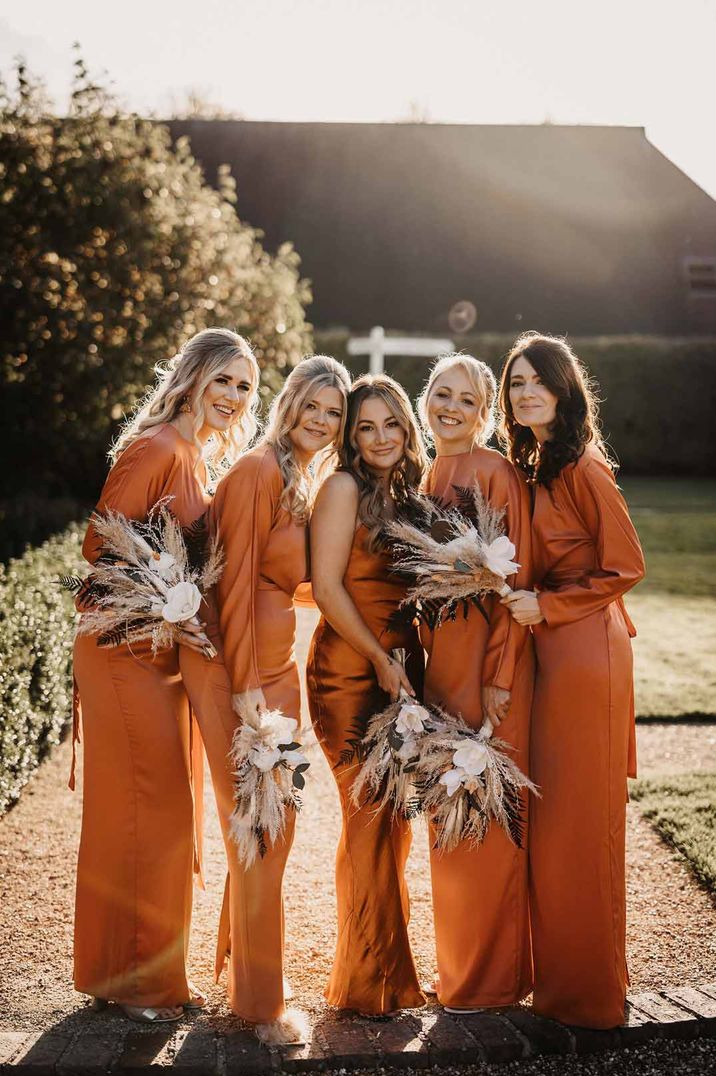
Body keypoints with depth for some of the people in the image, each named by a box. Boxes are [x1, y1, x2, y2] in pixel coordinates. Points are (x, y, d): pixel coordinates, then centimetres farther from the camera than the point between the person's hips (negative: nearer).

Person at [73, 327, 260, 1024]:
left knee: (168, 810, 14)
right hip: (129, 653, -9)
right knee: (144, 810, -3)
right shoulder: (156, 449, -14)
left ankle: (156, 973, 26)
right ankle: (129, 977, 11)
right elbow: (101, 550, -18)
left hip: (169, 655, 9)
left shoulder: (200, 462, 14)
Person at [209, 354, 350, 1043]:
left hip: (280, 667, 9)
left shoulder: (308, 482, 15)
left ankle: (239, 957, 35)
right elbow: (237, 579, -17)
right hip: (251, 669, -9)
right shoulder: (258, 470, -12)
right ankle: (260, 1001, 11)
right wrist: (245, 682, -20)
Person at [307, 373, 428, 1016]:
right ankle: (367, 981, 6)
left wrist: (408, 662, 5)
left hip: (399, 669, 7)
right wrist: (380, 660, -13)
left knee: (393, 814, 10)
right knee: (369, 813, -5)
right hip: (351, 672, -7)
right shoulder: (344, 488, -7)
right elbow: (327, 588, -13)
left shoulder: (407, 493, 15)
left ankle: (389, 963, 21)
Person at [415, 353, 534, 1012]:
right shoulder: (428, 478, 14)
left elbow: (514, 577, -14)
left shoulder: (495, 473, -9)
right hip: (440, 655, 8)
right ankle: (461, 965, 27)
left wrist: (499, 676, -18)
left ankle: (491, 979, 13)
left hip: (488, 659, -8)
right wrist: (419, 659, 12)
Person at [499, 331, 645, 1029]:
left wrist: (547, 606, -14)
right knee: (550, 819, 14)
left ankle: (589, 990, 11)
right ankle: (558, 973, 27)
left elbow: (625, 568, -14)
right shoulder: (533, 467, 13)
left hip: (583, 653, -9)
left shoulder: (582, 468, -13)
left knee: (577, 821, -1)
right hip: (549, 652, 9)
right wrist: (524, 601, 5)